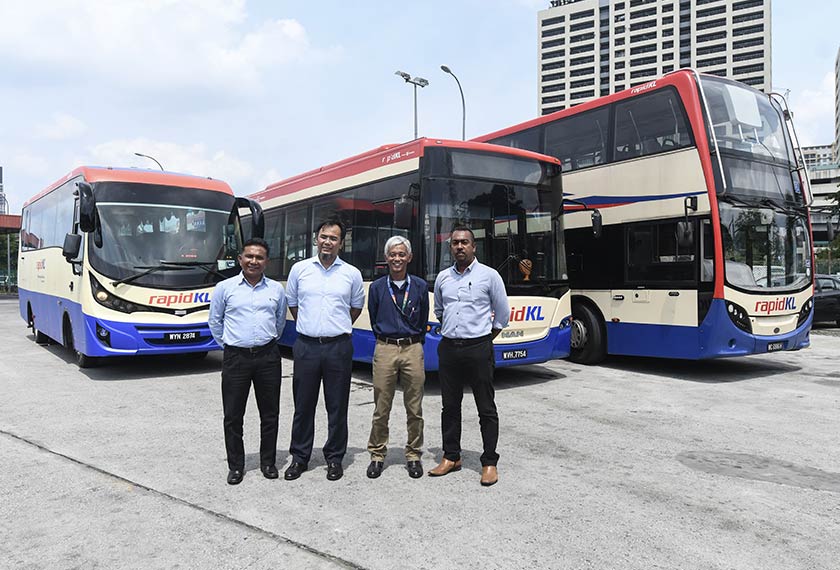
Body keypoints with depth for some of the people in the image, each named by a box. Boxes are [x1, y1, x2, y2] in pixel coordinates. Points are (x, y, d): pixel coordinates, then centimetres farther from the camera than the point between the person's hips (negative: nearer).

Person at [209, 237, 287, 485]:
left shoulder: (277, 289, 6)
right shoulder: (225, 288, 1)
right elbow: (215, 321, 10)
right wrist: (228, 344, 11)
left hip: (268, 356, 2)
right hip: (235, 357, -1)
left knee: (270, 413, 9)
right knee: (233, 416, 5)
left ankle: (268, 462, 24)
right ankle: (236, 466, 19)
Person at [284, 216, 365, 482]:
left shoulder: (352, 274, 3)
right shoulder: (300, 269, 4)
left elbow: (357, 306, 16)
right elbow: (291, 302, 16)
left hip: (338, 347, 0)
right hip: (306, 346, 1)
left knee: (337, 407, 6)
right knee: (303, 405, 8)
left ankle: (335, 458, 20)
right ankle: (299, 457, 22)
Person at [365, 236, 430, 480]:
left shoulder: (420, 286, 6)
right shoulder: (377, 287, 6)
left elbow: (423, 322, 12)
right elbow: (374, 321, 14)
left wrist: (414, 344, 12)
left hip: (413, 350, 0)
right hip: (385, 349, 0)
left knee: (414, 409, 6)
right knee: (381, 409, 4)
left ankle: (413, 455, 20)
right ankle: (377, 455, 18)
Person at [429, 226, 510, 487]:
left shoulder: (489, 275, -3)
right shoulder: (442, 278, 9)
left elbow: (503, 314, 4)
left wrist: (486, 337, 7)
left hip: (478, 348, -4)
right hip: (448, 348, 4)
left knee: (486, 409, 2)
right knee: (450, 406, 11)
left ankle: (489, 462, 10)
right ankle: (451, 457, 23)